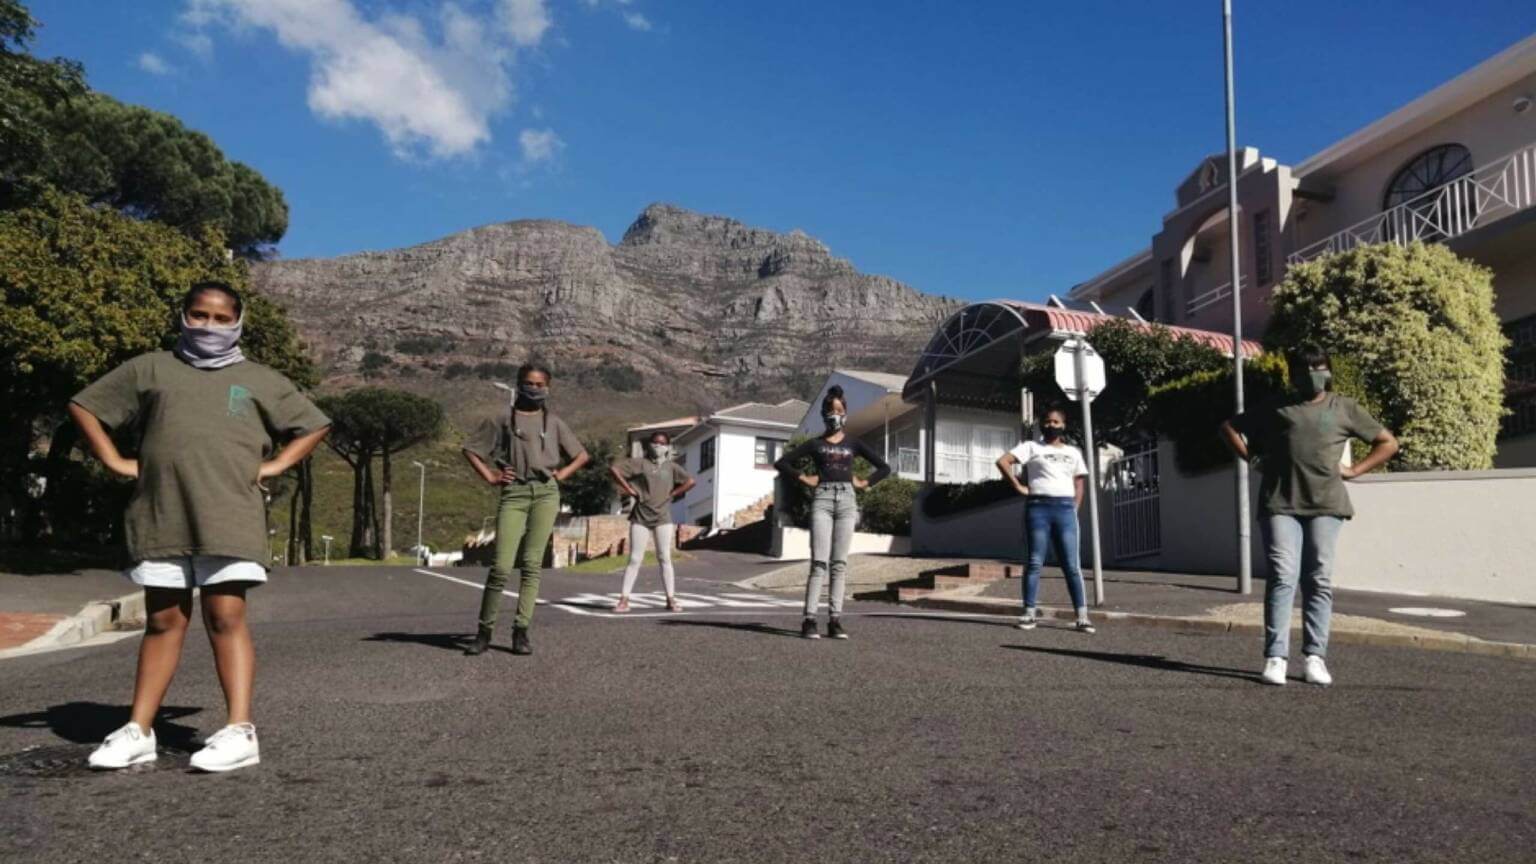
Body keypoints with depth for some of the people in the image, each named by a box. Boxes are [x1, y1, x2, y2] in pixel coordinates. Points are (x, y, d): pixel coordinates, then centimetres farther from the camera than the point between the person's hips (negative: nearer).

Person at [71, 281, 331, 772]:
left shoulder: (259, 380, 13)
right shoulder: (150, 369, 14)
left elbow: (315, 424, 17)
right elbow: (84, 406, 19)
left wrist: (276, 465, 4)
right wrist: (115, 461, 7)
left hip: (229, 517, -2)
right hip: (160, 517, 2)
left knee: (226, 618, -7)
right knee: (163, 622, 7)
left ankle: (240, 731, -10)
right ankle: (138, 732, 14)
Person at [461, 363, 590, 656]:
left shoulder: (554, 422, 16)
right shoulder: (502, 420, 12)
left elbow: (582, 455, 22)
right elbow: (470, 449, 15)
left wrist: (561, 474, 7)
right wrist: (490, 477, 4)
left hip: (546, 492, 1)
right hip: (514, 493, -1)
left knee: (532, 563, -2)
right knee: (501, 566, -7)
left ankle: (521, 632, 2)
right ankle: (484, 632, 5)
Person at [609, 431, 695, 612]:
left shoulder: (671, 467, 7)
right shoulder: (641, 463, 1)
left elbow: (690, 482, 5)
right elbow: (614, 469, -4)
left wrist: (673, 494, -1)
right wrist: (630, 490, -5)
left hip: (663, 517, 1)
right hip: (641, 516, -1)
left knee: (665, 558, 1)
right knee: (635, 559, -2)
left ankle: (671, 599, 3)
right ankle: (624, 599, 0)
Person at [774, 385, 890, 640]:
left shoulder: (853, 445, 15)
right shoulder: (815, 444, 11)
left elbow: (884, 467, 18)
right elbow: (781, 463, 9)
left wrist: (864, 483, 8)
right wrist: (804, 478, 2)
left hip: (847, 500, 2)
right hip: (822, 499, -2)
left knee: (839, 563, 0)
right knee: (819, 562, -10)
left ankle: (835, 620, 2)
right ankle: (809, 620, -11)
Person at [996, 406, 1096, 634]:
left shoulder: (1073, 453, 19)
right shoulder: (1031, 447, 8)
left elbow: (1080, 483, 20)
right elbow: (1002, 461, -3)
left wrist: (1075, 508, 7)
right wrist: (1018, 486, -4)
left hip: (1065, 508, 2)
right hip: (1038, 507, -2)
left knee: (1072, 565, -2)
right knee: (1035, 562, -1)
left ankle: (1082, 616, -2)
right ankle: (1029, 613, 2)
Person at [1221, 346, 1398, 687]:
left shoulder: (1344, 408, 15)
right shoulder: (1276, 408, 15)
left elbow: (1388, 443, 19)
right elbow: (1230, 427, 22)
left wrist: (1354, 470, 7)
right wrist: (1253, 458, 10)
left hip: (1325, 504, 1)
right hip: (1281, 504, -1)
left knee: (1319, 581, 1)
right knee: (1282, 578, -8)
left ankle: (1315, 657, 6)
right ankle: (1276, 657, -8)